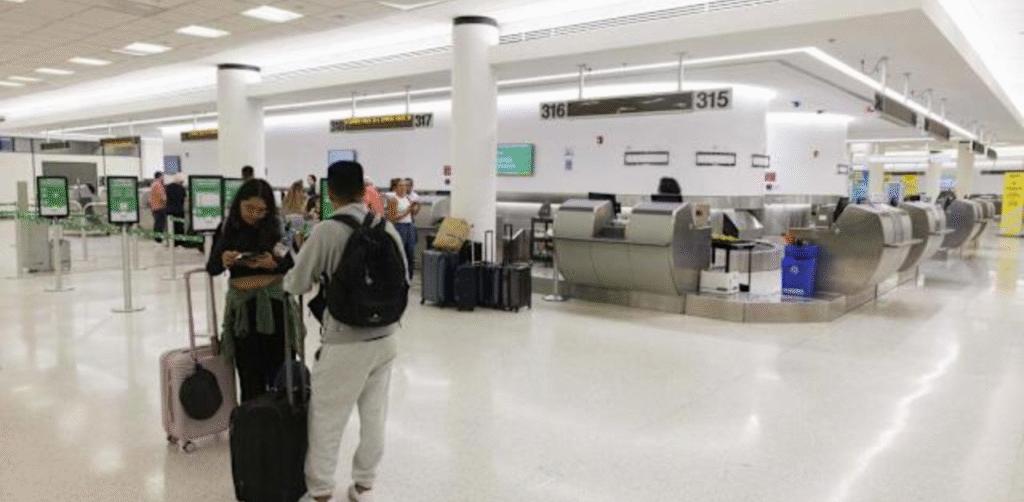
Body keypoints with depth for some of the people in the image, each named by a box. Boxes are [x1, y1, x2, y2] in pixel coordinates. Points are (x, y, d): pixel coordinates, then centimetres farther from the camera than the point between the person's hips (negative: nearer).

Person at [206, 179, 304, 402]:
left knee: (280, 374, 2)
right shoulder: (227, 229, 3)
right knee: (250, 377, 4)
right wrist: (223, 261, -18)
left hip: (275, 303, -1)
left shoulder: (277, 227, -3)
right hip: (242, 307, 1)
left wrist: (275, 264, -23)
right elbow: (211, 268, 3)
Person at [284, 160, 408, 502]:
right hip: (385, 338, 5)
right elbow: (402, 280, 10)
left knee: (326, 419, 11)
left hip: (345, 343, -5)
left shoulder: (327, 231, -14)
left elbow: (296, 285, -6)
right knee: (374, 415, 16)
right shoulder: (387, 227, 0)